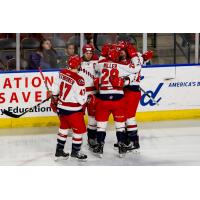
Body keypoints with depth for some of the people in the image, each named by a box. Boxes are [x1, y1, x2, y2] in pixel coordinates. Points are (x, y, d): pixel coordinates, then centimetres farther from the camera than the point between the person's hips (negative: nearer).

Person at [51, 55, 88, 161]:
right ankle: (75, 151, 19)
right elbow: (81, 99, -21)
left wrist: (54, 99, 23)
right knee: (79, 129, 9)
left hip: (61, 107, 8)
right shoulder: (78, 80, -24)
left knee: (64, 127, 24)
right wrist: (86, 96, 1)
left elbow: (55, 88, 9)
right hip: (73, 110, -7)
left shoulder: (62, 73, -4)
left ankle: (59, 150, 30)